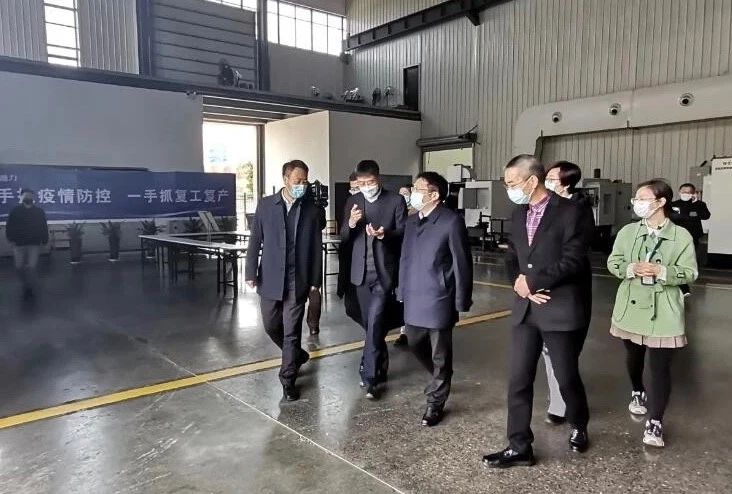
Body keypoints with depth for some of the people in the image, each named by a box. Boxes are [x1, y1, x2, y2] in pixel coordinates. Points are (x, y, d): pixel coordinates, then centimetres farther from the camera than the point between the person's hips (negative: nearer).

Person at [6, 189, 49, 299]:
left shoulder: (39, 211, 1)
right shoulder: (15, 211, 2)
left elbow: (44, 227, 4)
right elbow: (9, 226, 3)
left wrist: (44, 241, 1)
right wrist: (11, 239, -6)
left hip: (34, 244, -2)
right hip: (19, 244, 2)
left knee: (32, 266, -5)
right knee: (20, 267, 6)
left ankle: (31, 287, 9)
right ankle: (26, 284, 30)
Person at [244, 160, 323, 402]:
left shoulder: (312, 210, -1)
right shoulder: (265, 205, 1)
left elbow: (316, 247, 1)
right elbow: (255, 241, 2)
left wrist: (315, 279, -2)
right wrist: (251, 272, -4)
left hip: (297, 281, -2)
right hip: (270, 278, 2)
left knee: (291, 332, 1)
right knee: (271, 325, 14)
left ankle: (288, 380, 15)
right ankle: (297, 355, 39)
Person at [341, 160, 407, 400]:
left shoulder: (396, 200, -3)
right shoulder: (353, 201, 7)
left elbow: (404, 234, -5)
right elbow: (344, 239, 6)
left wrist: (385, 234, -24)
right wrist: (350, 223, -15)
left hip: (384, 272, -4)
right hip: (361, 272, 4)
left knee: (375, 324, -10)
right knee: (370, 324, 14)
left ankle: (371, 377, -1)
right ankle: (379, 366, 33)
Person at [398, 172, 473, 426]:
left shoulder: (452, 221, -13)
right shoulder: (411, 221, 9)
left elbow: (462, 263, -11)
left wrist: (462, 302, -10)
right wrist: (402, 291, 11)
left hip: (438, 301, -7)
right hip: (413, 300, 7)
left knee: (440, 355, 7)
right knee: (416, 345, 18)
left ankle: (435, 403, 24)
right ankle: (440, 379, 46)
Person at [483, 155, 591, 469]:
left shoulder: (568, 211, -10)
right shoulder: (518, 215, 10)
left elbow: (573, 260, -17)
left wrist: (532, 281, -16)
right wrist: (520, 284, -7)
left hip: (560, 309, -5)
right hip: (525, 309, 5)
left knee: (567, 377, 11)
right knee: (518, 380, 5)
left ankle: (579, 426, 39)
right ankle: (519, 447, 17)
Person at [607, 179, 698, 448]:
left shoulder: (682, 236, -8)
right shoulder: (627, 231, -1)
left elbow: (690, 273, -8)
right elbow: (612, 262, 0)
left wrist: (661, 271, -24)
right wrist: (632, 268, -20)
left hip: (664, 311, -3)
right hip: (631, 306, 3)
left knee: (660, 366, -4)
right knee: (634, 355, 22)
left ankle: (655, 422, 4)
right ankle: (637, 392, 49)